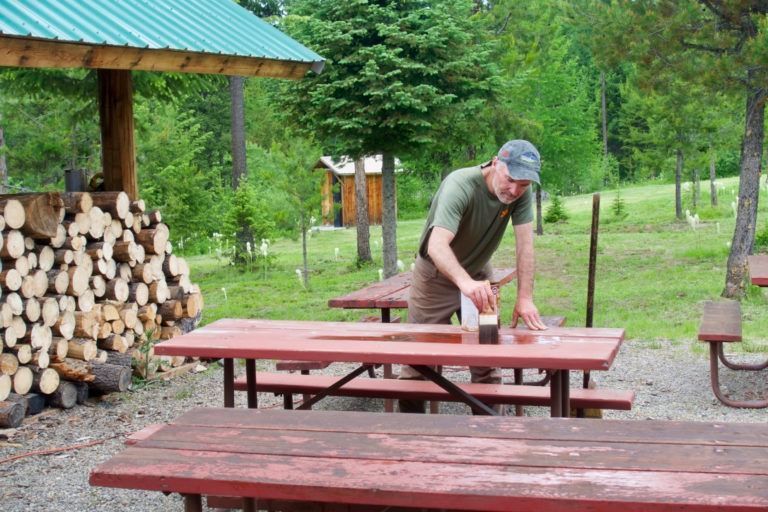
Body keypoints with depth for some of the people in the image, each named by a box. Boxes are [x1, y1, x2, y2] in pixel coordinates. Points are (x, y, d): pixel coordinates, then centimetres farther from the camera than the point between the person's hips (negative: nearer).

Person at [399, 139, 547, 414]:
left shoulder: (522, 192, -17)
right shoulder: (460, 186, -33)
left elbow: (524, 244, -18)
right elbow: (436, 245, -45)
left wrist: (525, 298, -27)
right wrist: (465, 282, -62)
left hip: (478, 273, 4)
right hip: (437, 274, -4)